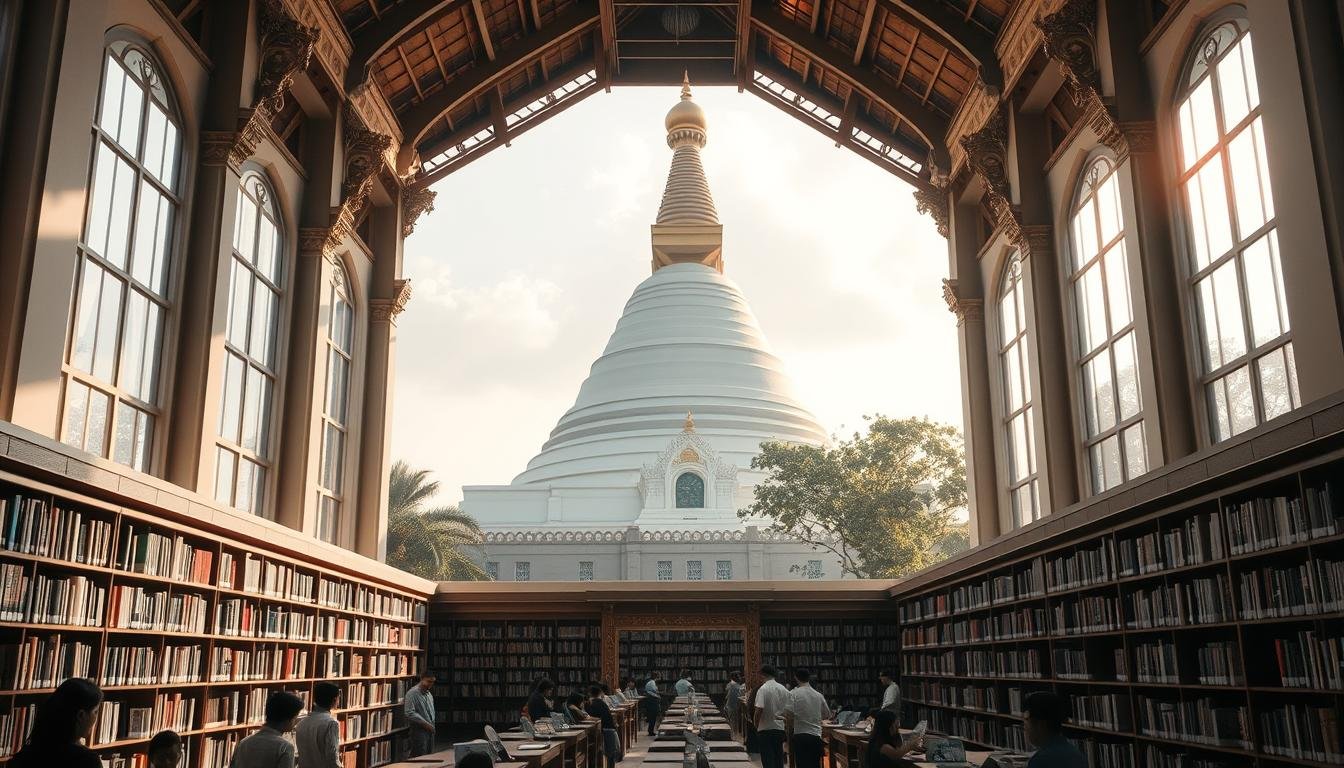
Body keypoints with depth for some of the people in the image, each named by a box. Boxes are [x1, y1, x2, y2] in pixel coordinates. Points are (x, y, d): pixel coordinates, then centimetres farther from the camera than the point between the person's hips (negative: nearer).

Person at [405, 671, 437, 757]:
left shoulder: (429, 694, 14)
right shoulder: (412, 693, -12)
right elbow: (410, 713, -20)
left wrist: (432, 724, 10)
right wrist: (425, 723, -19)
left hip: (430, 730, 8)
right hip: (419, 730, -8)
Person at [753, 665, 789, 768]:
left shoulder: (763, 689, -14)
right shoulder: (783, 689, 5)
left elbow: (759, 710, -20)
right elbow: (787, 709, 8)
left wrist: (756, 725, -6)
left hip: (765, 729, -6)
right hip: (780, 728, 6)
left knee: (767, 760, 0)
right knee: (779, 758, 14)